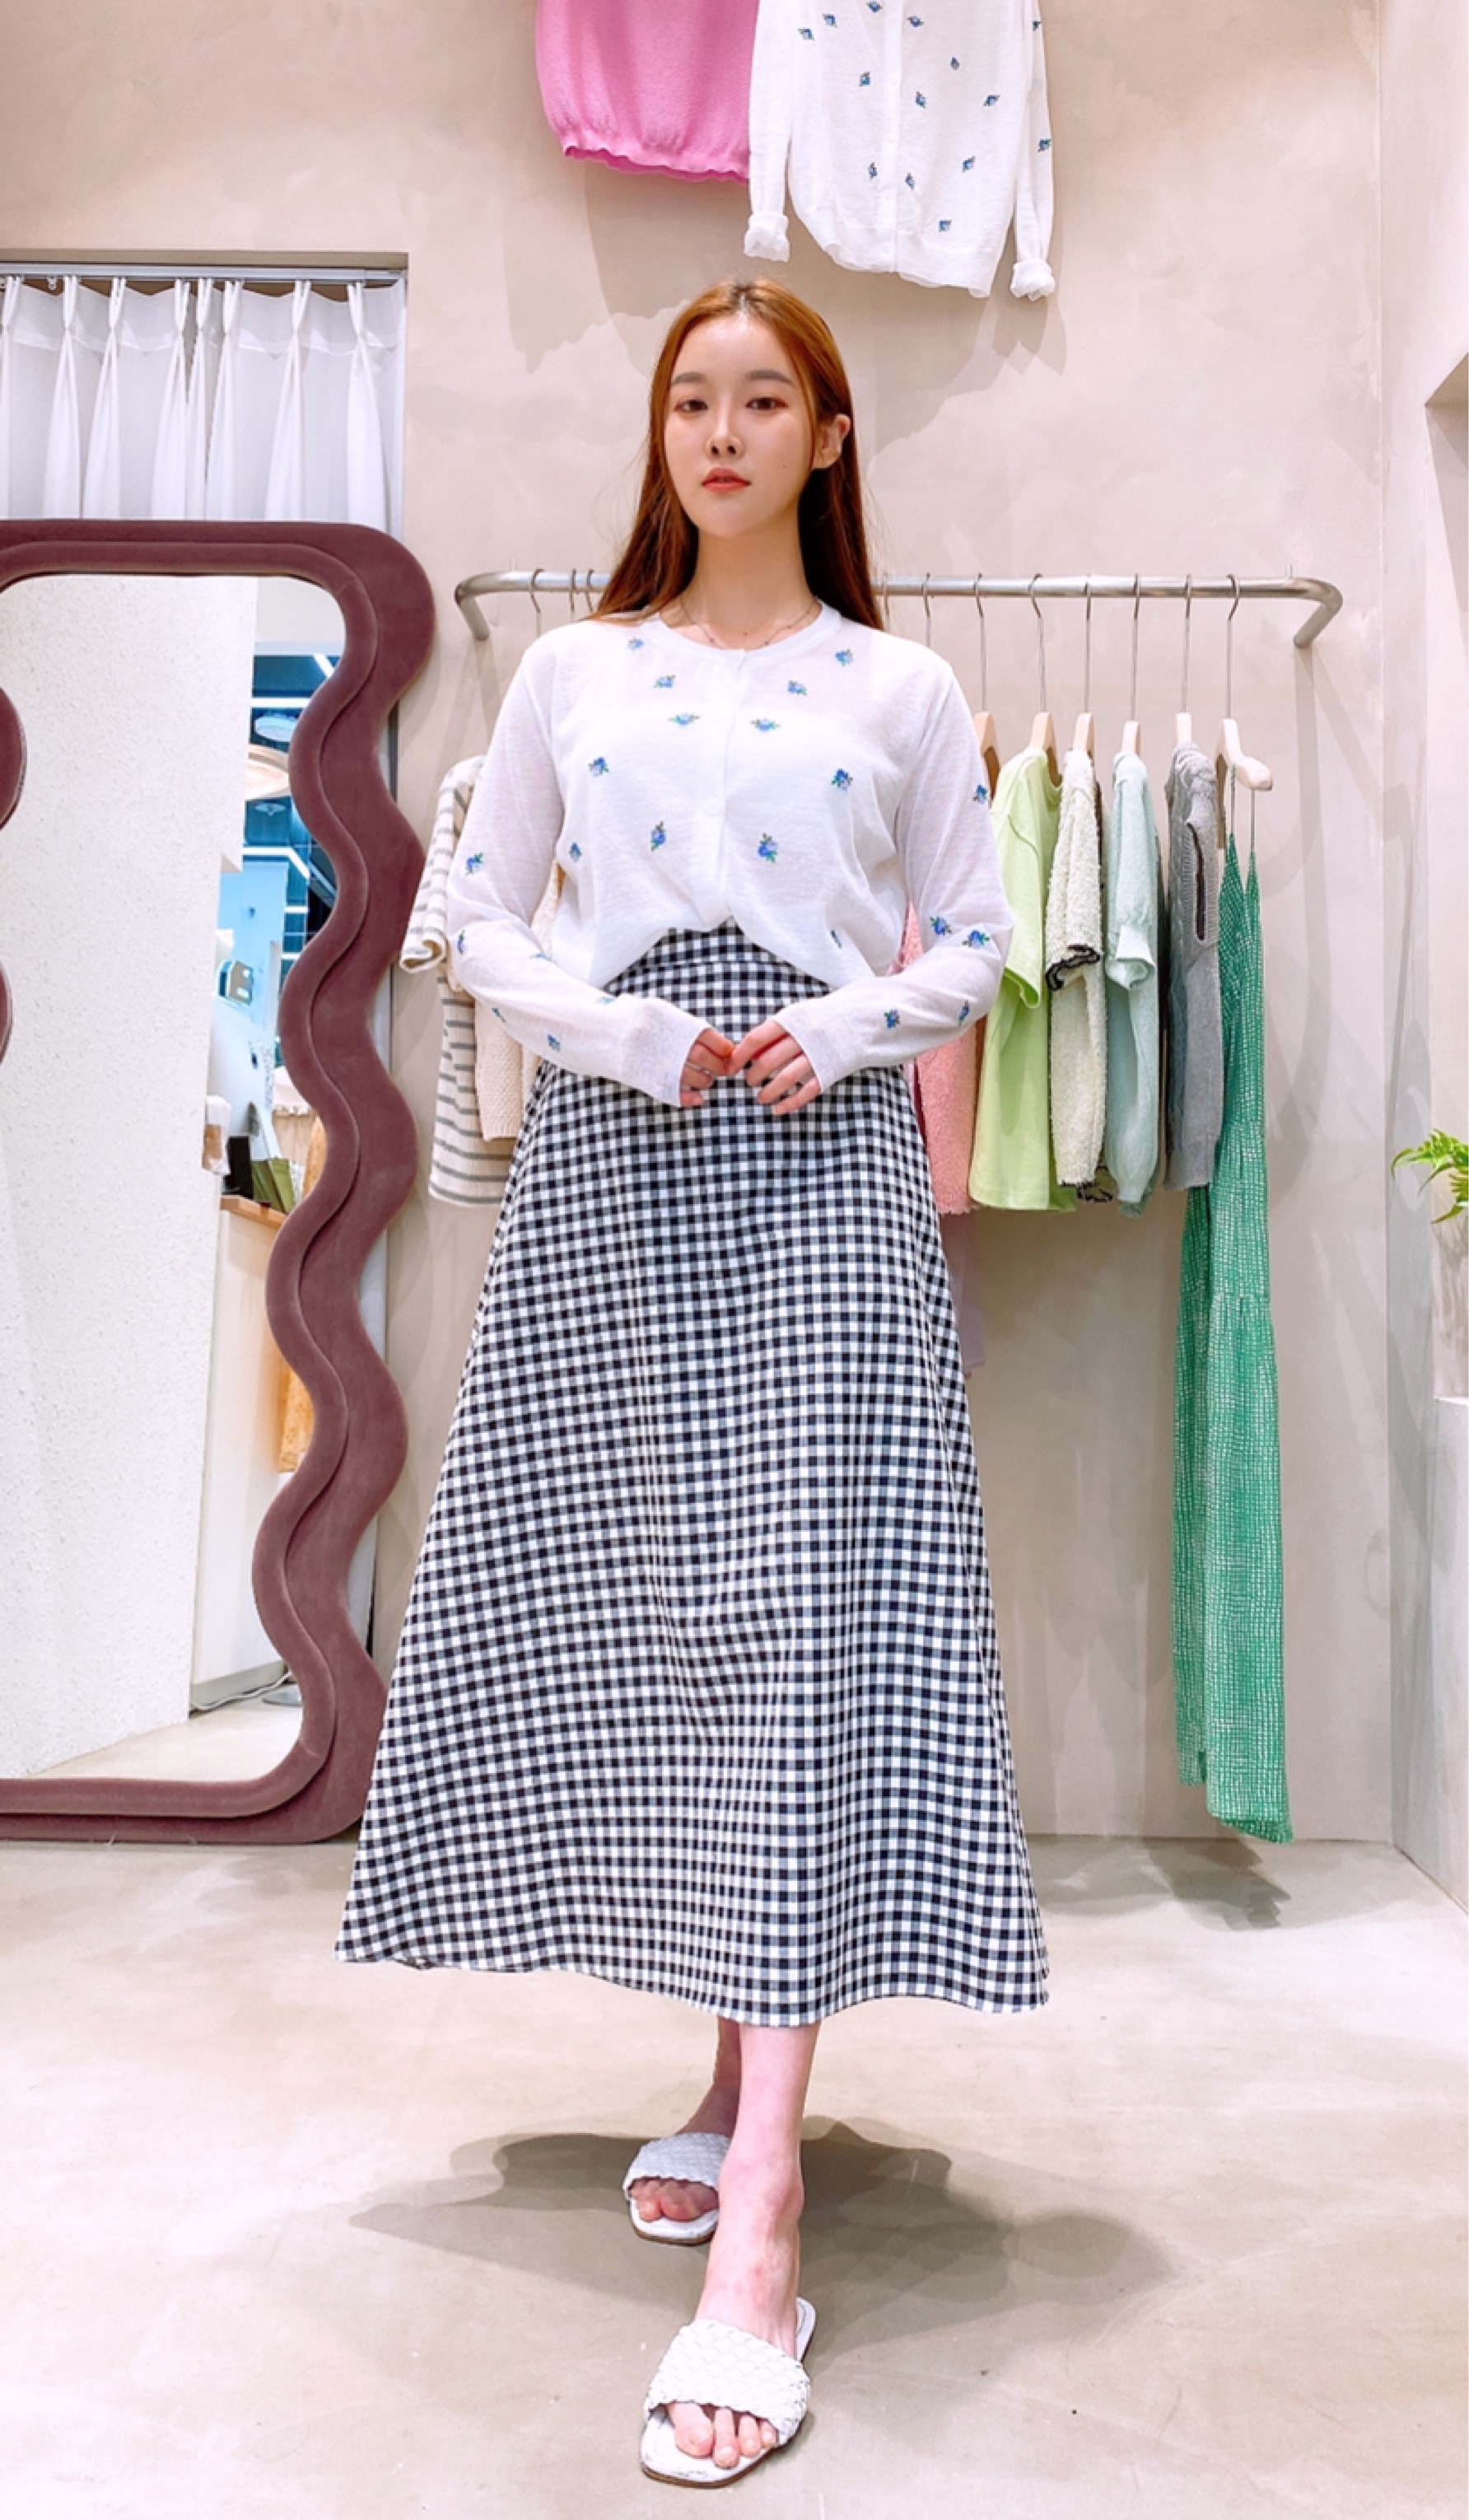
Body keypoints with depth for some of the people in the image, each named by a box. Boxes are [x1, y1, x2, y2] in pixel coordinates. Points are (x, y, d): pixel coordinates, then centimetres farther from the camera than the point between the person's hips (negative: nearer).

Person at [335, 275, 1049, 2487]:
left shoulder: (902, 688, 12)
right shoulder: (573, 669, 14)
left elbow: (972, 940, 12)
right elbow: (479, 915, 11)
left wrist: (847, 1027, -8)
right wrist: (623, 1029, -7)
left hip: (826, 1162, -2)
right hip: (608, 1155, 2)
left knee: (809, 1600, -13)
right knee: (635, 1597, 3)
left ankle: (763, 2196, -11)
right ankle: (738, 2070, 22)